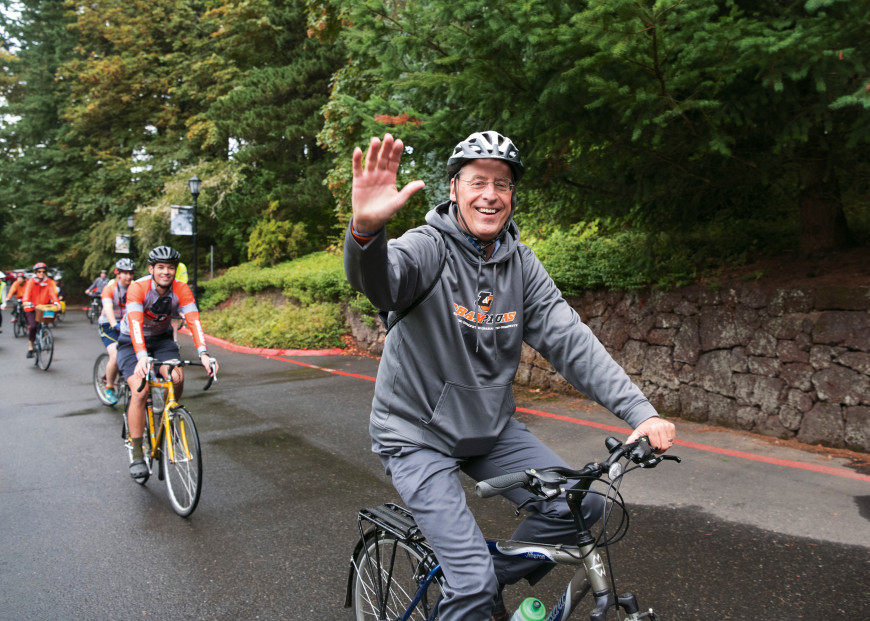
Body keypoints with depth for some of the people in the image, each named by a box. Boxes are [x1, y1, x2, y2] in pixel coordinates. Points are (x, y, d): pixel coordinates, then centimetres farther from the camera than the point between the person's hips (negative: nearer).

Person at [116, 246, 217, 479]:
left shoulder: (181, 290, -18)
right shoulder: (138, 288, -26)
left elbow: (193, 321, -27)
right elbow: (135, 323, -38)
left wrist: (203, 354, -42)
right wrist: (142, 357, -52)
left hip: (162, 339, 3)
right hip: (132, 342, -3)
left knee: (177, 378, -25)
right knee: (139, 391, -21)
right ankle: (137, 455, -13)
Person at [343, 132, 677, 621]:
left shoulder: (522, 263, -1)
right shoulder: (429, 248, -17)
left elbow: (570, 340, -7)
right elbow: (377, 278, -39)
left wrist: (641, 411, -17)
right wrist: (366, 229, -63)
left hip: (491, 429, 6)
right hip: (419, 437, -5)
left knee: (581, 505, -3)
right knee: (473, 579, -13)